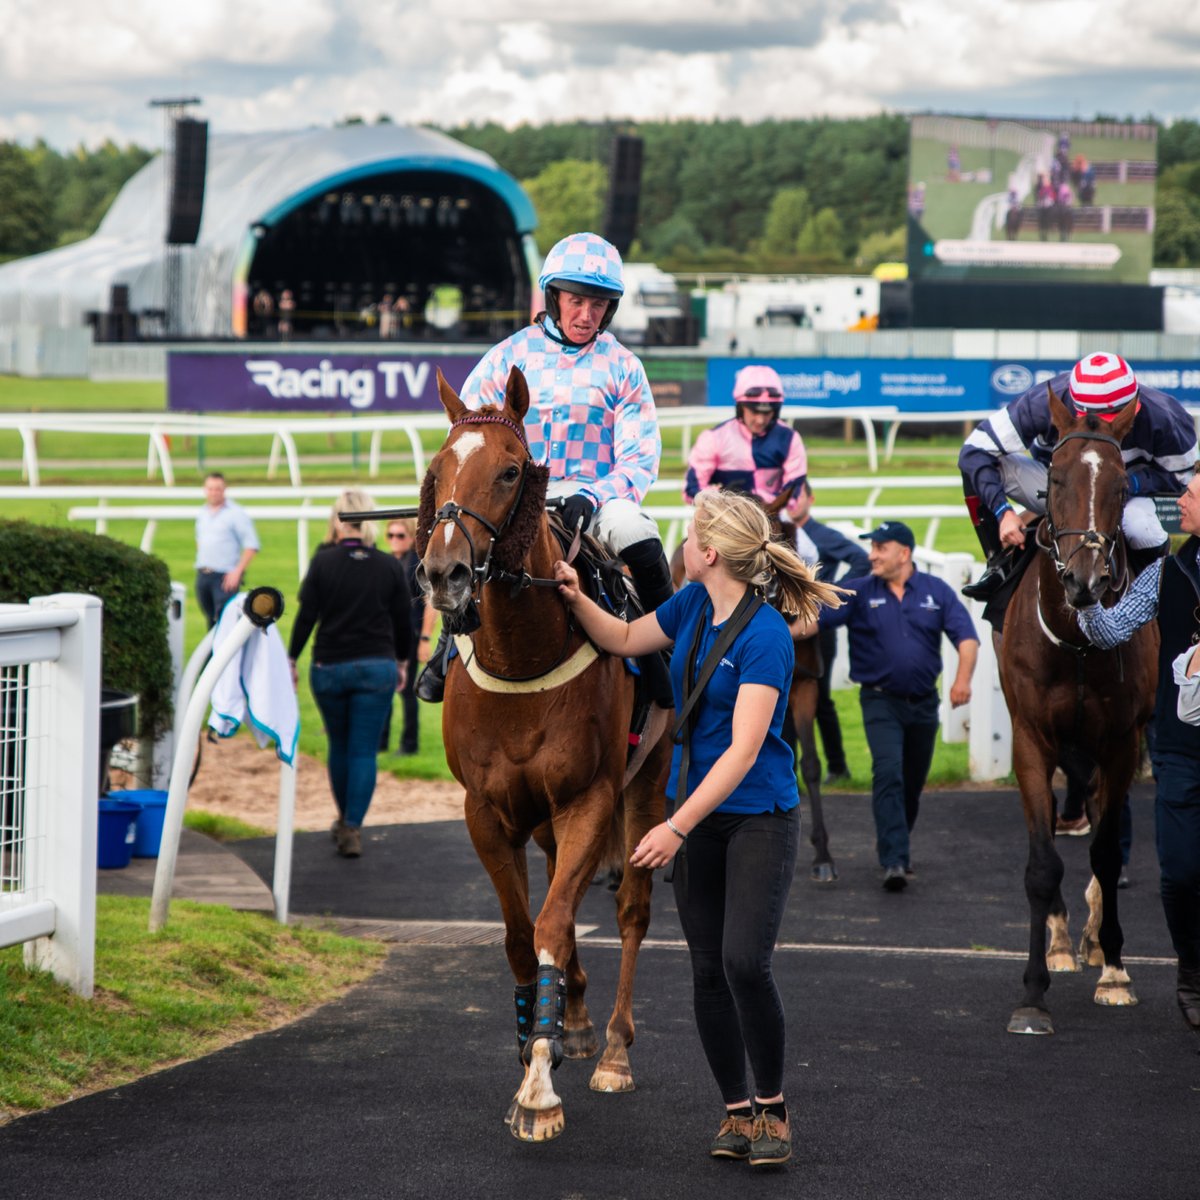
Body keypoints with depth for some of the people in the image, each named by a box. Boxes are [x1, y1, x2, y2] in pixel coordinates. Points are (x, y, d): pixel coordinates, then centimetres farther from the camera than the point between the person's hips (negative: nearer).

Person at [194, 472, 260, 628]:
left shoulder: (236, 513, -6)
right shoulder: (203, 513, 14)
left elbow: (251, 545, -10)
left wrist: (237, 571, -16)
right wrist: (201, 565, 16)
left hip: (226, 577, -6)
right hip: (203, 574, 6)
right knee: (211, 620, 10)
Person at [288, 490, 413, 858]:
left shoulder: (323, 562, -7)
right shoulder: (390, 567, -2)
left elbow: (306, 617, -7)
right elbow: (404, 621, 5)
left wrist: (291, 661, 3)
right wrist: (401, 662, 19)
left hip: (330, 667, 0)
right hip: (377, 668, 0)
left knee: (339, 745, 18)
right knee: (364, 751, 0)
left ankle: (345, 820, 32)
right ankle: (353, 829, -8)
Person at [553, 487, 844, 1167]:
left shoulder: (765, 636, -21)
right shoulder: (693, 605, 2)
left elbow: (744, 749, -24)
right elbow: (625, 640, 21)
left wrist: (677, 828, -27)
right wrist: (578, 600, 2)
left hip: (759, 816, -7)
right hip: (696, 812, 7)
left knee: (746, 961, -17)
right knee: (708, 970, 6)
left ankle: (772, 1106, 1)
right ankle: (737, 1111, 16)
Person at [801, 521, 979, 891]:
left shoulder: (936, 591, 2)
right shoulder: (858, 593, -1)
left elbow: (966, 636, -4)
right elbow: (818, 617, -12)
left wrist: (963, 677, -20)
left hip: (923, 703, 3)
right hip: (881, 702, -2)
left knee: (913, 781, 12)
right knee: (888, 774, -18)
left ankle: (895, 844, 35)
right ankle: (894, 861, -23)